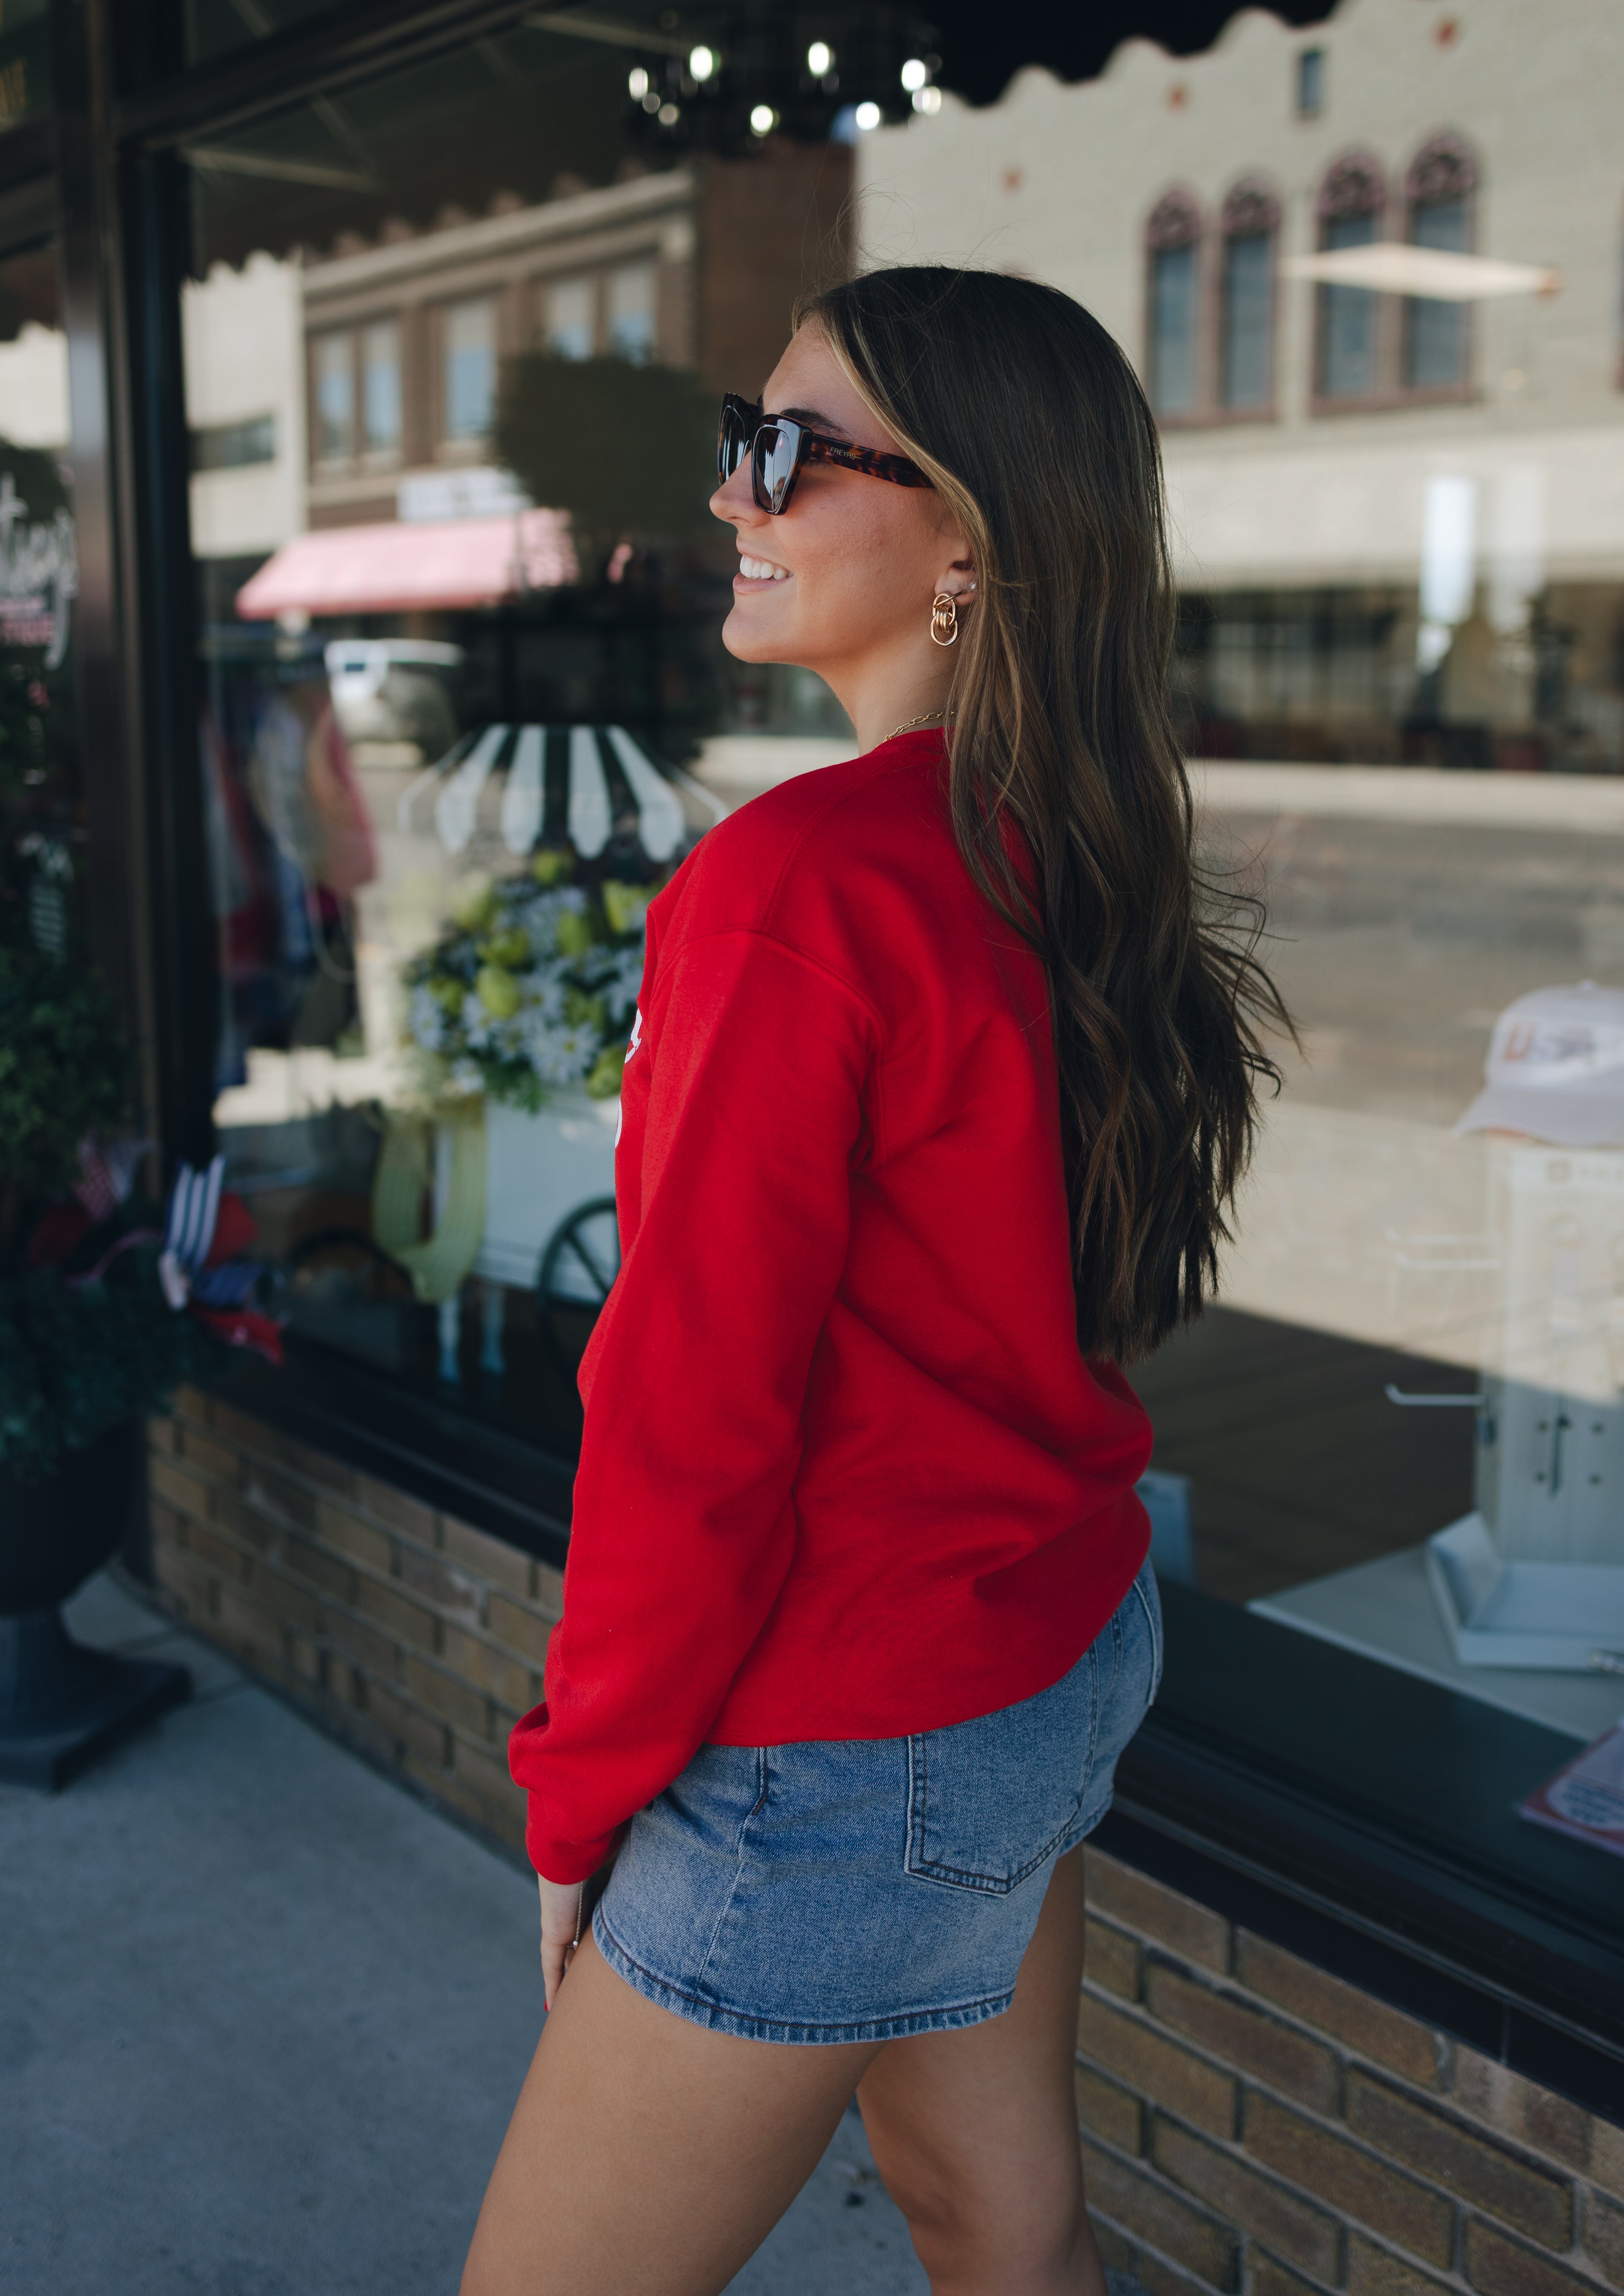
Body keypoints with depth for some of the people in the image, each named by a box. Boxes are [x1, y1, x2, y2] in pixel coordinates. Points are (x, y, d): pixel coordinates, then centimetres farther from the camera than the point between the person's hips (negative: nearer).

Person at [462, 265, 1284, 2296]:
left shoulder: (797, 884, -24)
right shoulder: (1074, 857, 1)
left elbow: (695, 1400, -22)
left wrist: (582, 1801, -8)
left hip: (851, 1755, -8)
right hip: (1070, 1654, 8)